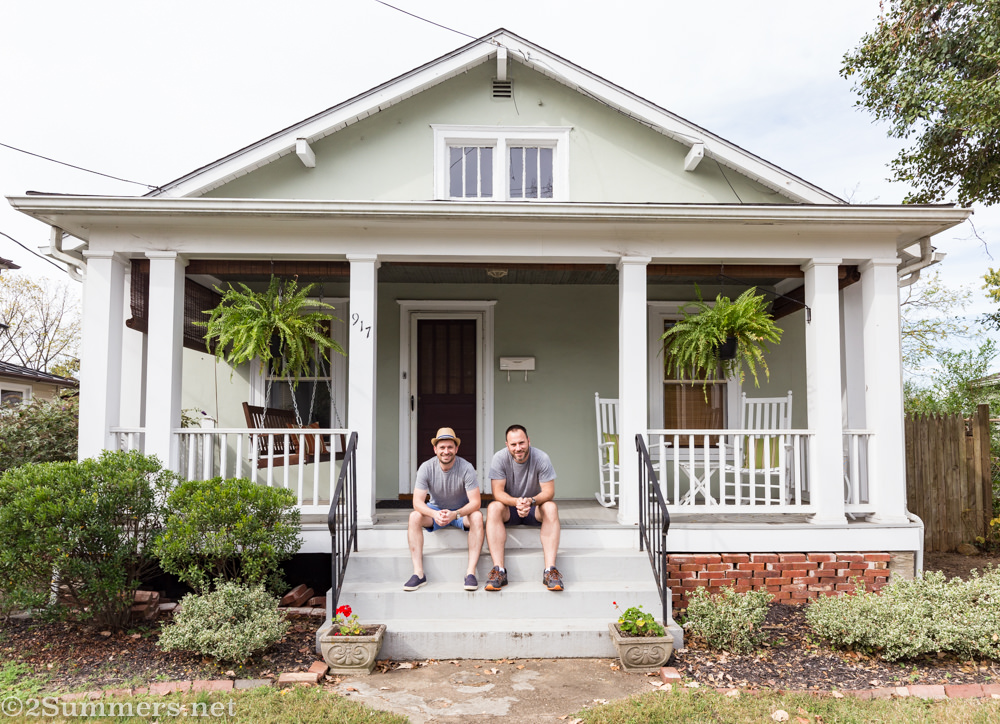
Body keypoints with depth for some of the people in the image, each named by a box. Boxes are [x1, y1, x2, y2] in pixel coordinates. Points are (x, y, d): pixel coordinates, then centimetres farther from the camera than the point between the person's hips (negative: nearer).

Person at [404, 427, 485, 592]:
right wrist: (435, 514, -40)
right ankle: (418, 573, -26)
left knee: (477, 516, -33)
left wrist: (454, 514, -41)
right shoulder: (426, 468, -16)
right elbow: (417, 502, -20)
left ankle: (471, 572, -31)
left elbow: (475, 502, -23)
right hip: (435, 510, 2)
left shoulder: (466, 468, -20)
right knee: (414, 516, -28)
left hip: (462, 511, -1)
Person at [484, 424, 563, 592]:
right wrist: (516, 502, -38)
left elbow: (549, 492, -17)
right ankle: (499, 570, -37)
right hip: (509, 508, 0)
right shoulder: (499, 459, -13)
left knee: (551, 507, -31)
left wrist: (531, 501, -38)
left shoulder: (541, 458, -14)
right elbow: (497, 492, -18)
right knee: (493, 508, -31)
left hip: (534, 509, 0)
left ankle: (550, 570, -36)